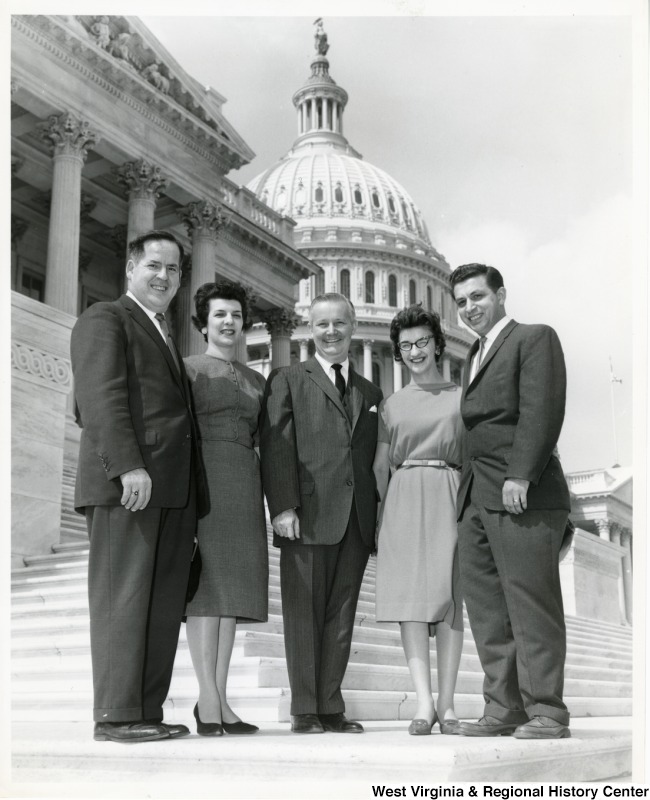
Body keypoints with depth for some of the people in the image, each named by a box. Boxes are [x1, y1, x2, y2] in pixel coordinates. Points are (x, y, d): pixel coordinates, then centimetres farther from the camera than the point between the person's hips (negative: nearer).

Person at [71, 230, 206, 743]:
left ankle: (148, 712, 11)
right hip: (126, 484, -8)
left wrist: (192, 504, 13)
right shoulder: (104, 320, 3)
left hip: (173, 489, 8)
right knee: (122, 599, -5)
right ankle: (115, 716, 0)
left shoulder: (167, 338, 27)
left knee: (164, 605, 5)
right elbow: (102, 398, -11)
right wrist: (128, 466, -22)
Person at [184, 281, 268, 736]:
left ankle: (220, 699, 4)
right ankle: (208, 699, -9)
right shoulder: (188, 369, 7)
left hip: (244, 485, 5)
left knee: (233, 585, 1)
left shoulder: (257, 381, 21)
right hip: (202, 478, -5)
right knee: (207, 583, -9)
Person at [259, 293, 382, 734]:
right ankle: (305, 709, 7)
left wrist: (378, 516, 9)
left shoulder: (371, 392, 21)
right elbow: (276, 446, -2)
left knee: (341, 618, 5)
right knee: (304, 615, 0)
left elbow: (374, 459, 18)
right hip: (307, 516, -4)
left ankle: (331, 707, 12)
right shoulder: (288, 380, 8)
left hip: (356, 521, 4)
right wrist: (283, 506, -13)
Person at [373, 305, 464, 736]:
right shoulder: (391, 405, 15)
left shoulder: (462, 397, 9)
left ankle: (447, 703, 0)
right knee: (410, 596, -8)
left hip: (449, 498, -1)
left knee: (448, 597, -5)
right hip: (403, 502, 2)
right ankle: (424, 701, -8)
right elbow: (381, 465, 15)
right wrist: (376, 516, 7)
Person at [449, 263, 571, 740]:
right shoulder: (475, 354, 25)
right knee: (487, 610, 6)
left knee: (531, 605, -5)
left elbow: (541, 409, -11)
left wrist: (520, 475, -19)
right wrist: (471, 486, 7)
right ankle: (504, 709, 11)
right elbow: (476, 423, 18)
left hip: (522, 493, -8)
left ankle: (546, 712, 1)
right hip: (476, 497, 8)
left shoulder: (535, 338, 2)